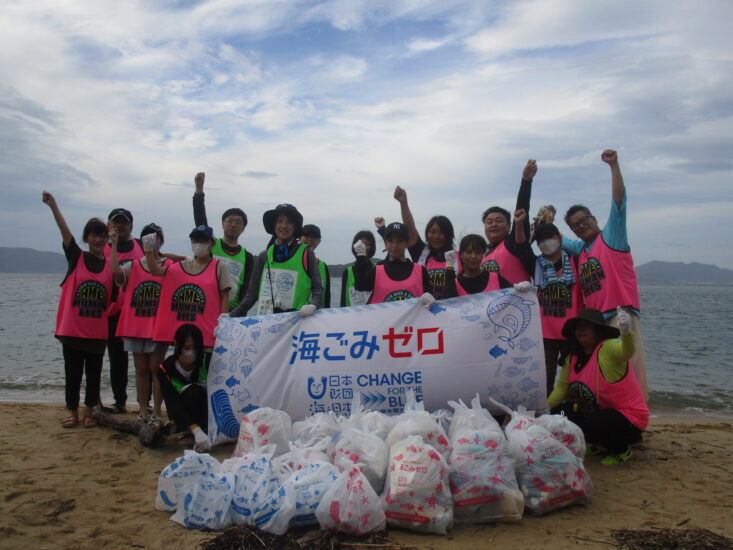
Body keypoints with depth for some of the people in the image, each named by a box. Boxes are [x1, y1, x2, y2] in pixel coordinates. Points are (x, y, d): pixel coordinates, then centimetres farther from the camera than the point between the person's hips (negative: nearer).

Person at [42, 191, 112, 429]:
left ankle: (89, 413, 22)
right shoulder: (76, 257, 0)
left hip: (98, 331, 1)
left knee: (94, 373, 9)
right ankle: (73, 413, 21)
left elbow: (115, 297, 9)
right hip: (72, 327, -1)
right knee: (72, 373, 7)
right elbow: (65, 231, -15)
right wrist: (53, 205, -26)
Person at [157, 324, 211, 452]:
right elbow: (172, 404, -29)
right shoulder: (165, 369, -20)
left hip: (207, 410, 2)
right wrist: (196, 430, -44)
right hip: (182, 414, -2)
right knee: (193, 391, -31)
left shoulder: (207, 361, -19)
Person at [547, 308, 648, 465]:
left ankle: (622, 449, 2)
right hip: (597, 410, 8)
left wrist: (626, 333, -67)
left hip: (628, 417, -8)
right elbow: (562, 387, 7)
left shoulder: (609, 348, -20)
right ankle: (602, 443, 17)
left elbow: (626, 352, -44)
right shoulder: (573, 357, 1)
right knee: (558, 415, -4)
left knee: (588, 426, -32)